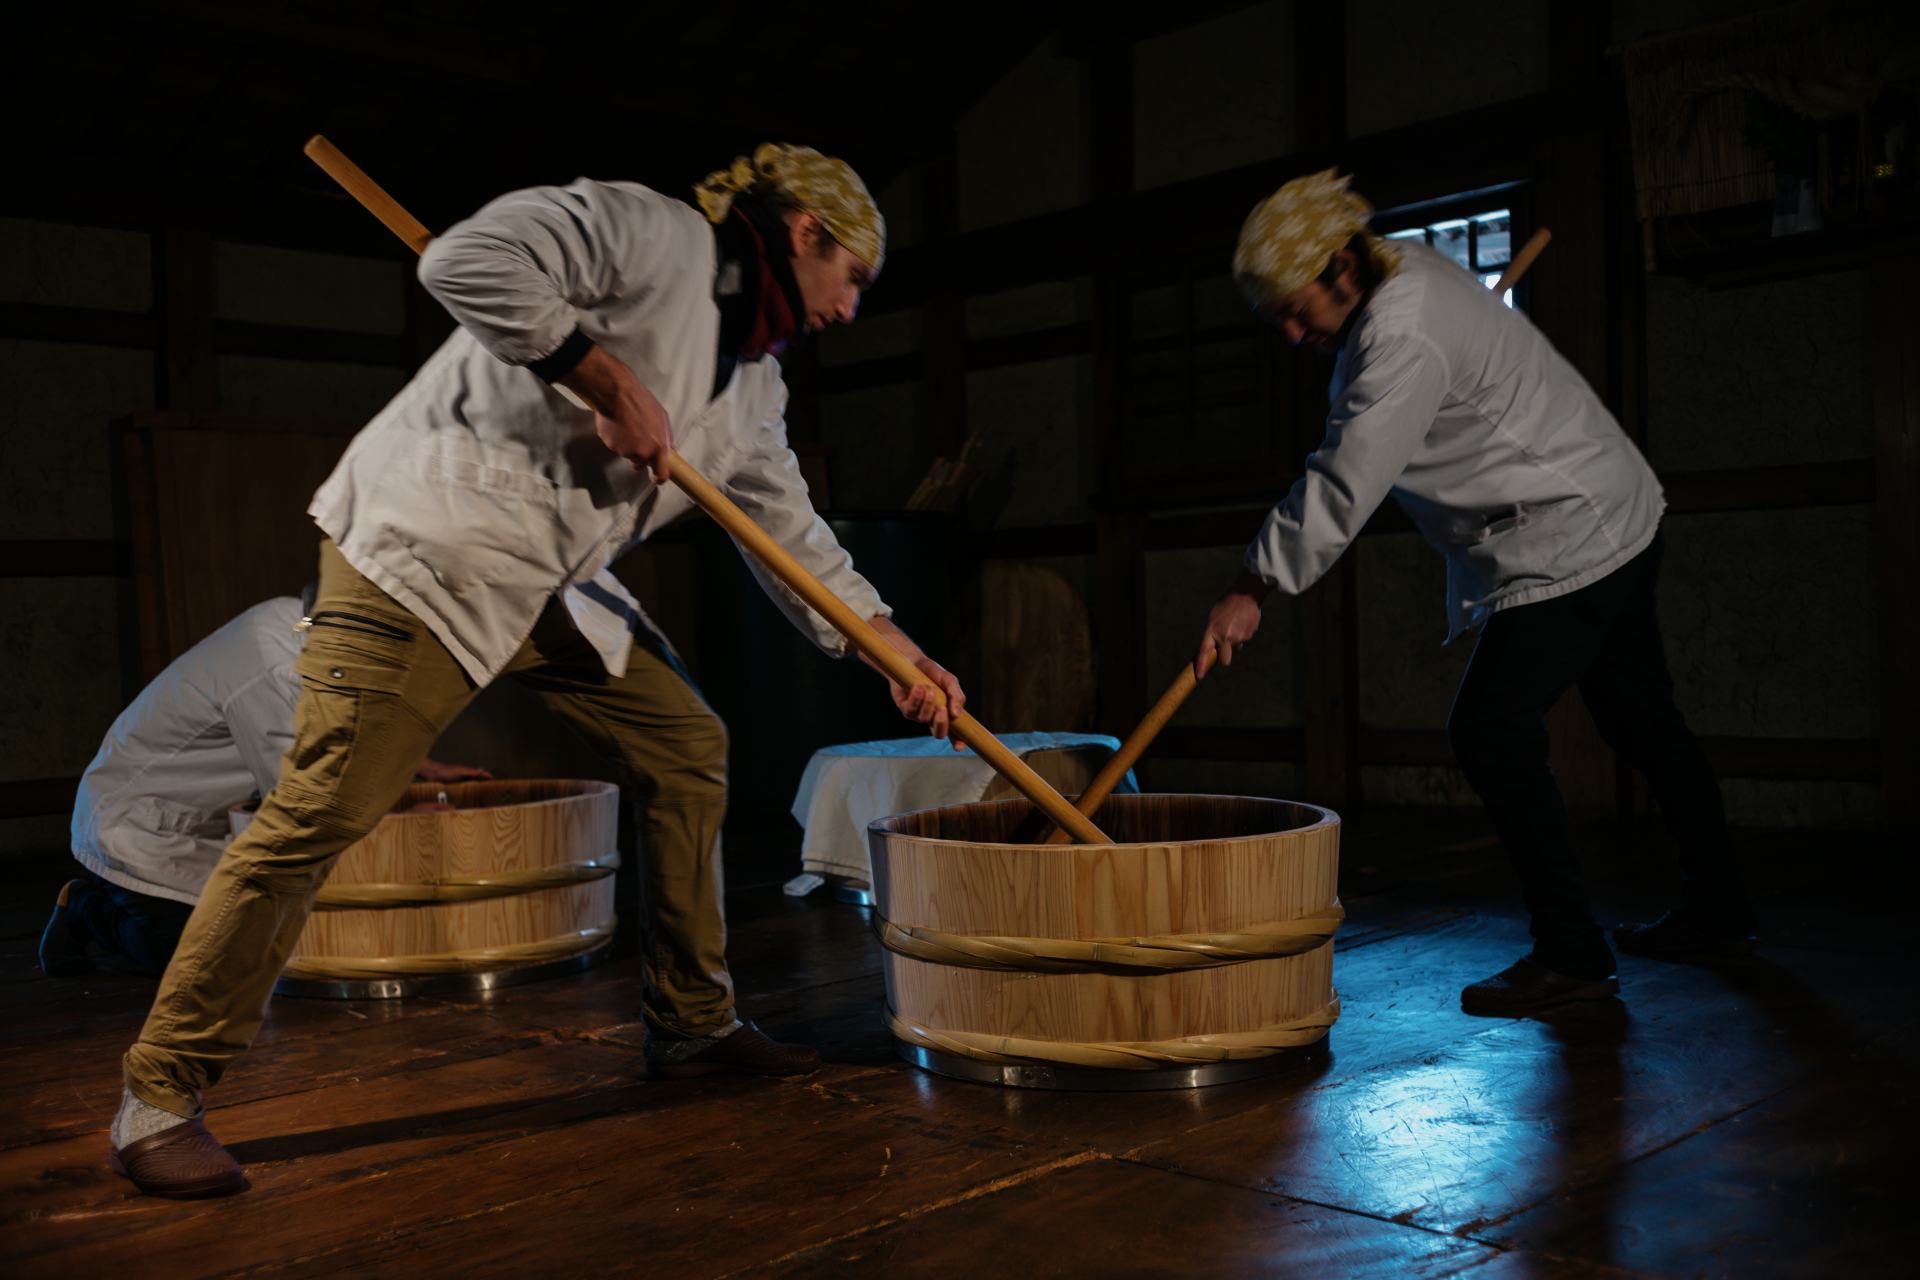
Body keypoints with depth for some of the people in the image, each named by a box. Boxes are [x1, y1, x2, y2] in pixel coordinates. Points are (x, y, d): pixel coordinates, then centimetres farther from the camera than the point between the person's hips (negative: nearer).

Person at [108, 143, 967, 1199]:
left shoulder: (752, 381, 18)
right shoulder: (651, 231, -8)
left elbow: (789, 530, 22)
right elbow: (467, 261, -21)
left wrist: (894, 645, 16)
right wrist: (605, 373, -20)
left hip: (548, 592, 9)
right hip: (426, 551, -9)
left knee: (688, 746, 9)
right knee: (320, 811, -13)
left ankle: (692, 1025, 21)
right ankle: (158, 1095, -1)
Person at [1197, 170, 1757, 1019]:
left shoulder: (1404, 343, -25)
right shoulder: (1402, 270, 6)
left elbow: (1344, 488, -26)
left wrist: (1255, 587, -20)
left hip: (1569, 542, -11)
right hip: (1619, 518, 11)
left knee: (1491, 731, -12)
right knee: (1641, 720, 18)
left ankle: (1570, 954, -6)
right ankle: (1716, 915, 33)